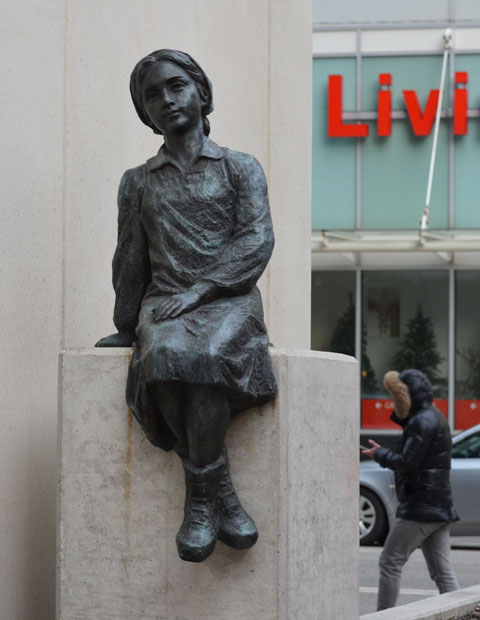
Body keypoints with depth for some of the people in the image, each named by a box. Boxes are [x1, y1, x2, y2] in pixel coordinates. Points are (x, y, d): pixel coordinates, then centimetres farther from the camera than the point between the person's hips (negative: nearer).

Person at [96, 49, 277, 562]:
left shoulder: (240, 168, 11)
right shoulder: (138, 182, 20)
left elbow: (256, 242, -2)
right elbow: (130, 260, 22)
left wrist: (199, 290, -14)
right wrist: (126, 326, 17)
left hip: (229, 297, -2)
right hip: (164, 302, 2)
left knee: (204, 356, -39)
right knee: (164, 357, -36)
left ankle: (200, 498, -28)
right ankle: (220, 495, -30)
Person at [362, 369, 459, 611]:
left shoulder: (423, 421, -16)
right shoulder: (434, 417, 17)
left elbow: (407, 462, -20)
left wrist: (380, 454, -6)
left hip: (420, 507, -10)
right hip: (439, 508, 10)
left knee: (390, 563, -2)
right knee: (442, 571, 7)